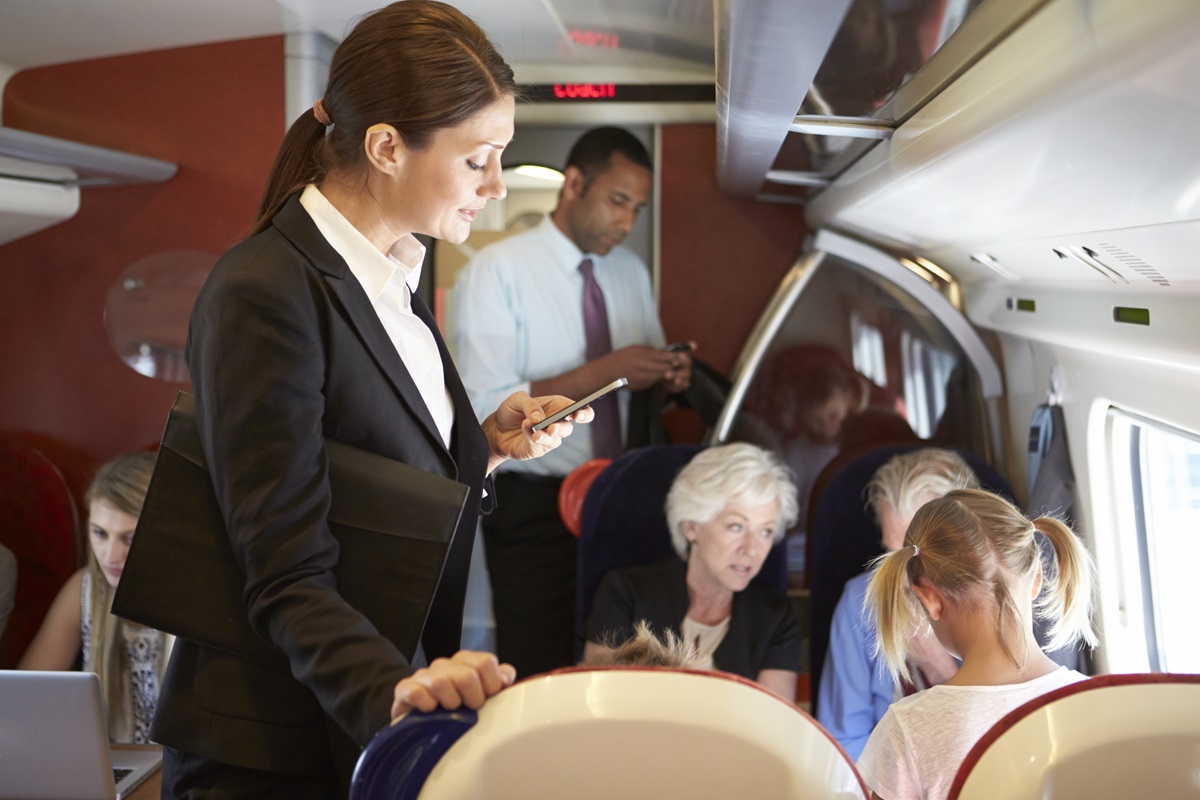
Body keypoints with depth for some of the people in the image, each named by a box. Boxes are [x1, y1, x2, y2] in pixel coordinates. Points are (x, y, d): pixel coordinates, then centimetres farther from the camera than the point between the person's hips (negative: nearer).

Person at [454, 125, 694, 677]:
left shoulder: (632, 272, 11)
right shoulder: (497, 270, -9)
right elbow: (484, 407, -19)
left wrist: (668, 378, -5)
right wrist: (602, 372, -25)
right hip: (533, 507, -5)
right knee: (540, 679, -3)